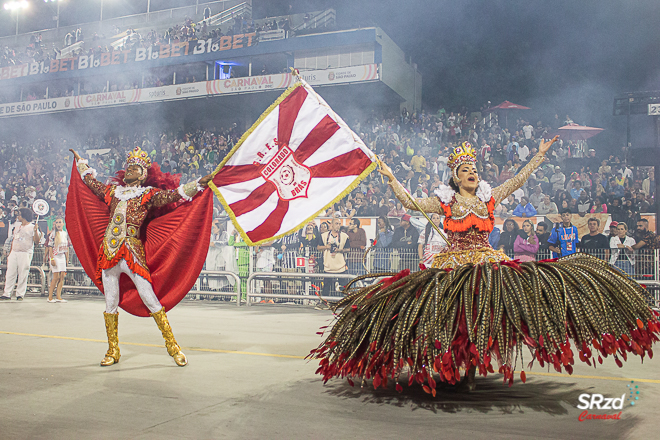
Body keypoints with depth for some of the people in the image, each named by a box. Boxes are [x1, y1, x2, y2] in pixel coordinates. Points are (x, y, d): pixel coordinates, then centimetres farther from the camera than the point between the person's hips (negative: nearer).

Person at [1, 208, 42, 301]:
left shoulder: (32, 227, -1)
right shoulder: (17, 226, 19)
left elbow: (37, 240, -10)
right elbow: (13, 240, 21)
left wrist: (36, 231, -26)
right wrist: (9, 254, 17)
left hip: (25, 254, -6)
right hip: (14, 253, 6)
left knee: (23, 275, -4)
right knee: (10, 274, 2)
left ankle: (20, 294, 3)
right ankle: (7, 294, 6)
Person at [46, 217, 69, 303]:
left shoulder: (65, 234, 11)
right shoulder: (53, 234, -6)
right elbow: (50, 247, -9)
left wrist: (67, 259, 13)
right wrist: (52, 259, -15)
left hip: (62, 256, 6)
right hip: (55, 256, -6)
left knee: (62, 276, 2)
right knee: (56, 276, -8)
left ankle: (58, 296, 7)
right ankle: (50, 297, 0)